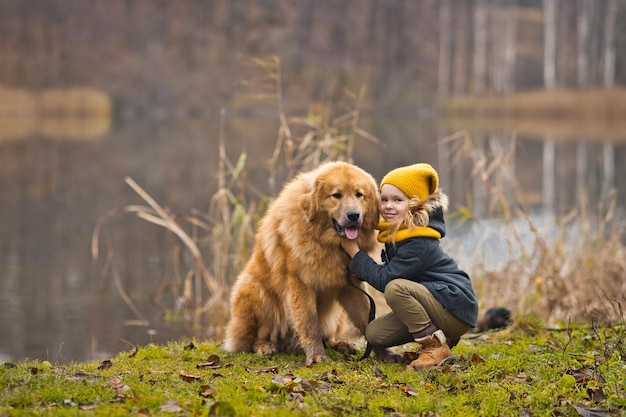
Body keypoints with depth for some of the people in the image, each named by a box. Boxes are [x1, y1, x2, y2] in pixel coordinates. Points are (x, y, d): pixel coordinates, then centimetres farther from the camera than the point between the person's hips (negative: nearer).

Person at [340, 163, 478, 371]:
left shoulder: (418, 243, -23)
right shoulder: (395, 233, 6)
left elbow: (385, 279, -22)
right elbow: (391, 270, 11)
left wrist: (354, 252, -13)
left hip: (457, 310, -9)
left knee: (396, 288, -30)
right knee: (375, 334, 0)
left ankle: (436, 347, -17)